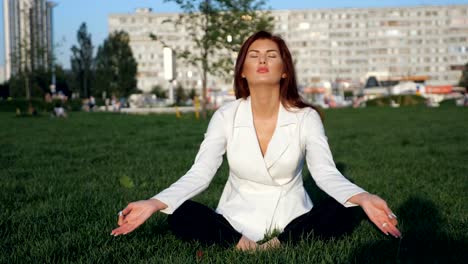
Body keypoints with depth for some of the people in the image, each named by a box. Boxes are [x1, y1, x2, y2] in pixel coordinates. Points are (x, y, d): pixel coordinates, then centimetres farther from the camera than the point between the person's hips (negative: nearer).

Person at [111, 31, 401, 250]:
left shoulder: (306, 117, -8)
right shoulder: (226, 116, -7)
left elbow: (326, 172, -18)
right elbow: (199, 173, -13)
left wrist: (363, 198, -39)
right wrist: (154, 203, -30)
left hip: (291, 220, 0)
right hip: (238, 222, 0)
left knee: (339, 214, -29)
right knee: (181, 216, -26)